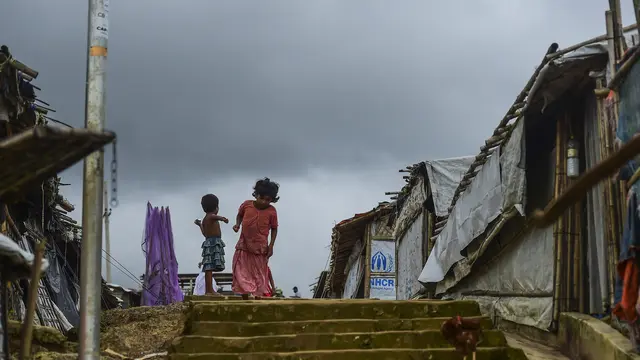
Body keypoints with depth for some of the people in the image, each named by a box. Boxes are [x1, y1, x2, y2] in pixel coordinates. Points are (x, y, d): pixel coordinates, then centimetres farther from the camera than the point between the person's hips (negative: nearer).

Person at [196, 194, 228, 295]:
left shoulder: (204, 219, 22)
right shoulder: (211, 216, -4)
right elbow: (216, 216, -29)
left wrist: (200, 225, 48)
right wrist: (222, 218, -51)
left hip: (208, 241, 9)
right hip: (214, 242, -9)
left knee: (209, 268, 7)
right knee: (210, 267, -16)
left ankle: (208, 290, 8)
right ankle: (209, 290, -24)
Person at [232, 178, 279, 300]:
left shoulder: (271, 211, -9)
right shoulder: (246, 205, -5)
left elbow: (274, 229, 2)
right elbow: (239, 215, 16)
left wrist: (271, 246, -5)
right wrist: (237, 224, -4)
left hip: (260, 249, -2)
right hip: (243, 247, 2)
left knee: (259, 277, 5)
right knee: (242, 276, 1)